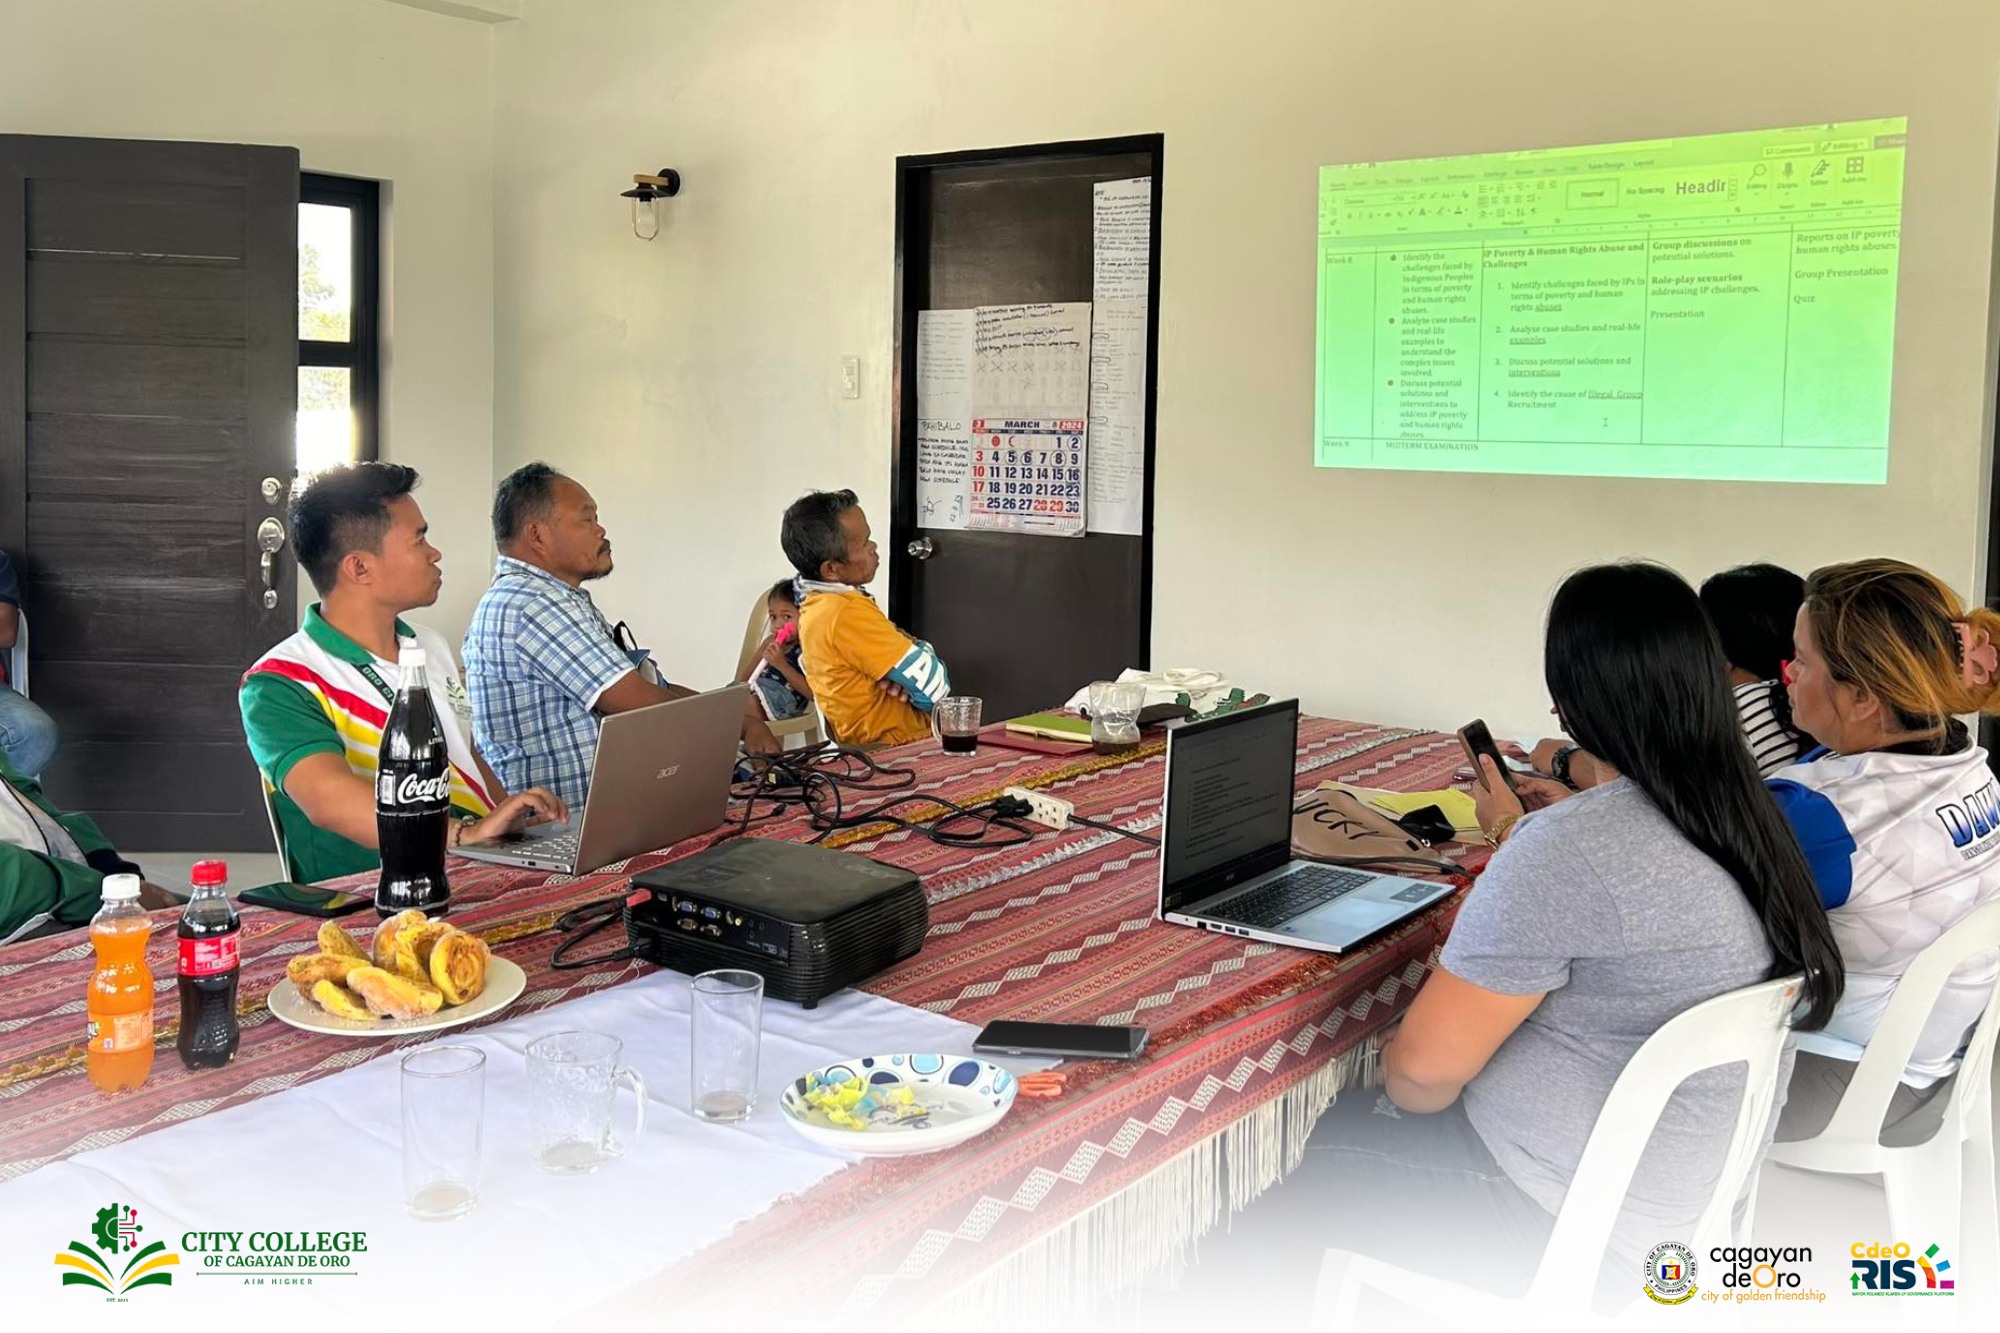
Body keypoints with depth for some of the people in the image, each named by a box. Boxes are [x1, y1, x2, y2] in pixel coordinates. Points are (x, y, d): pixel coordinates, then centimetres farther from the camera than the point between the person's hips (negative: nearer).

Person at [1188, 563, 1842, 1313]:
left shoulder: (1571, 849, -27)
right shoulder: (1735, 815, -1)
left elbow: (1425, 1067, -23)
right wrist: (1519, 838, 27)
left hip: (1574, 1221, -8)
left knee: (1298, 1149, 12)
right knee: (1364, 1121, 23)